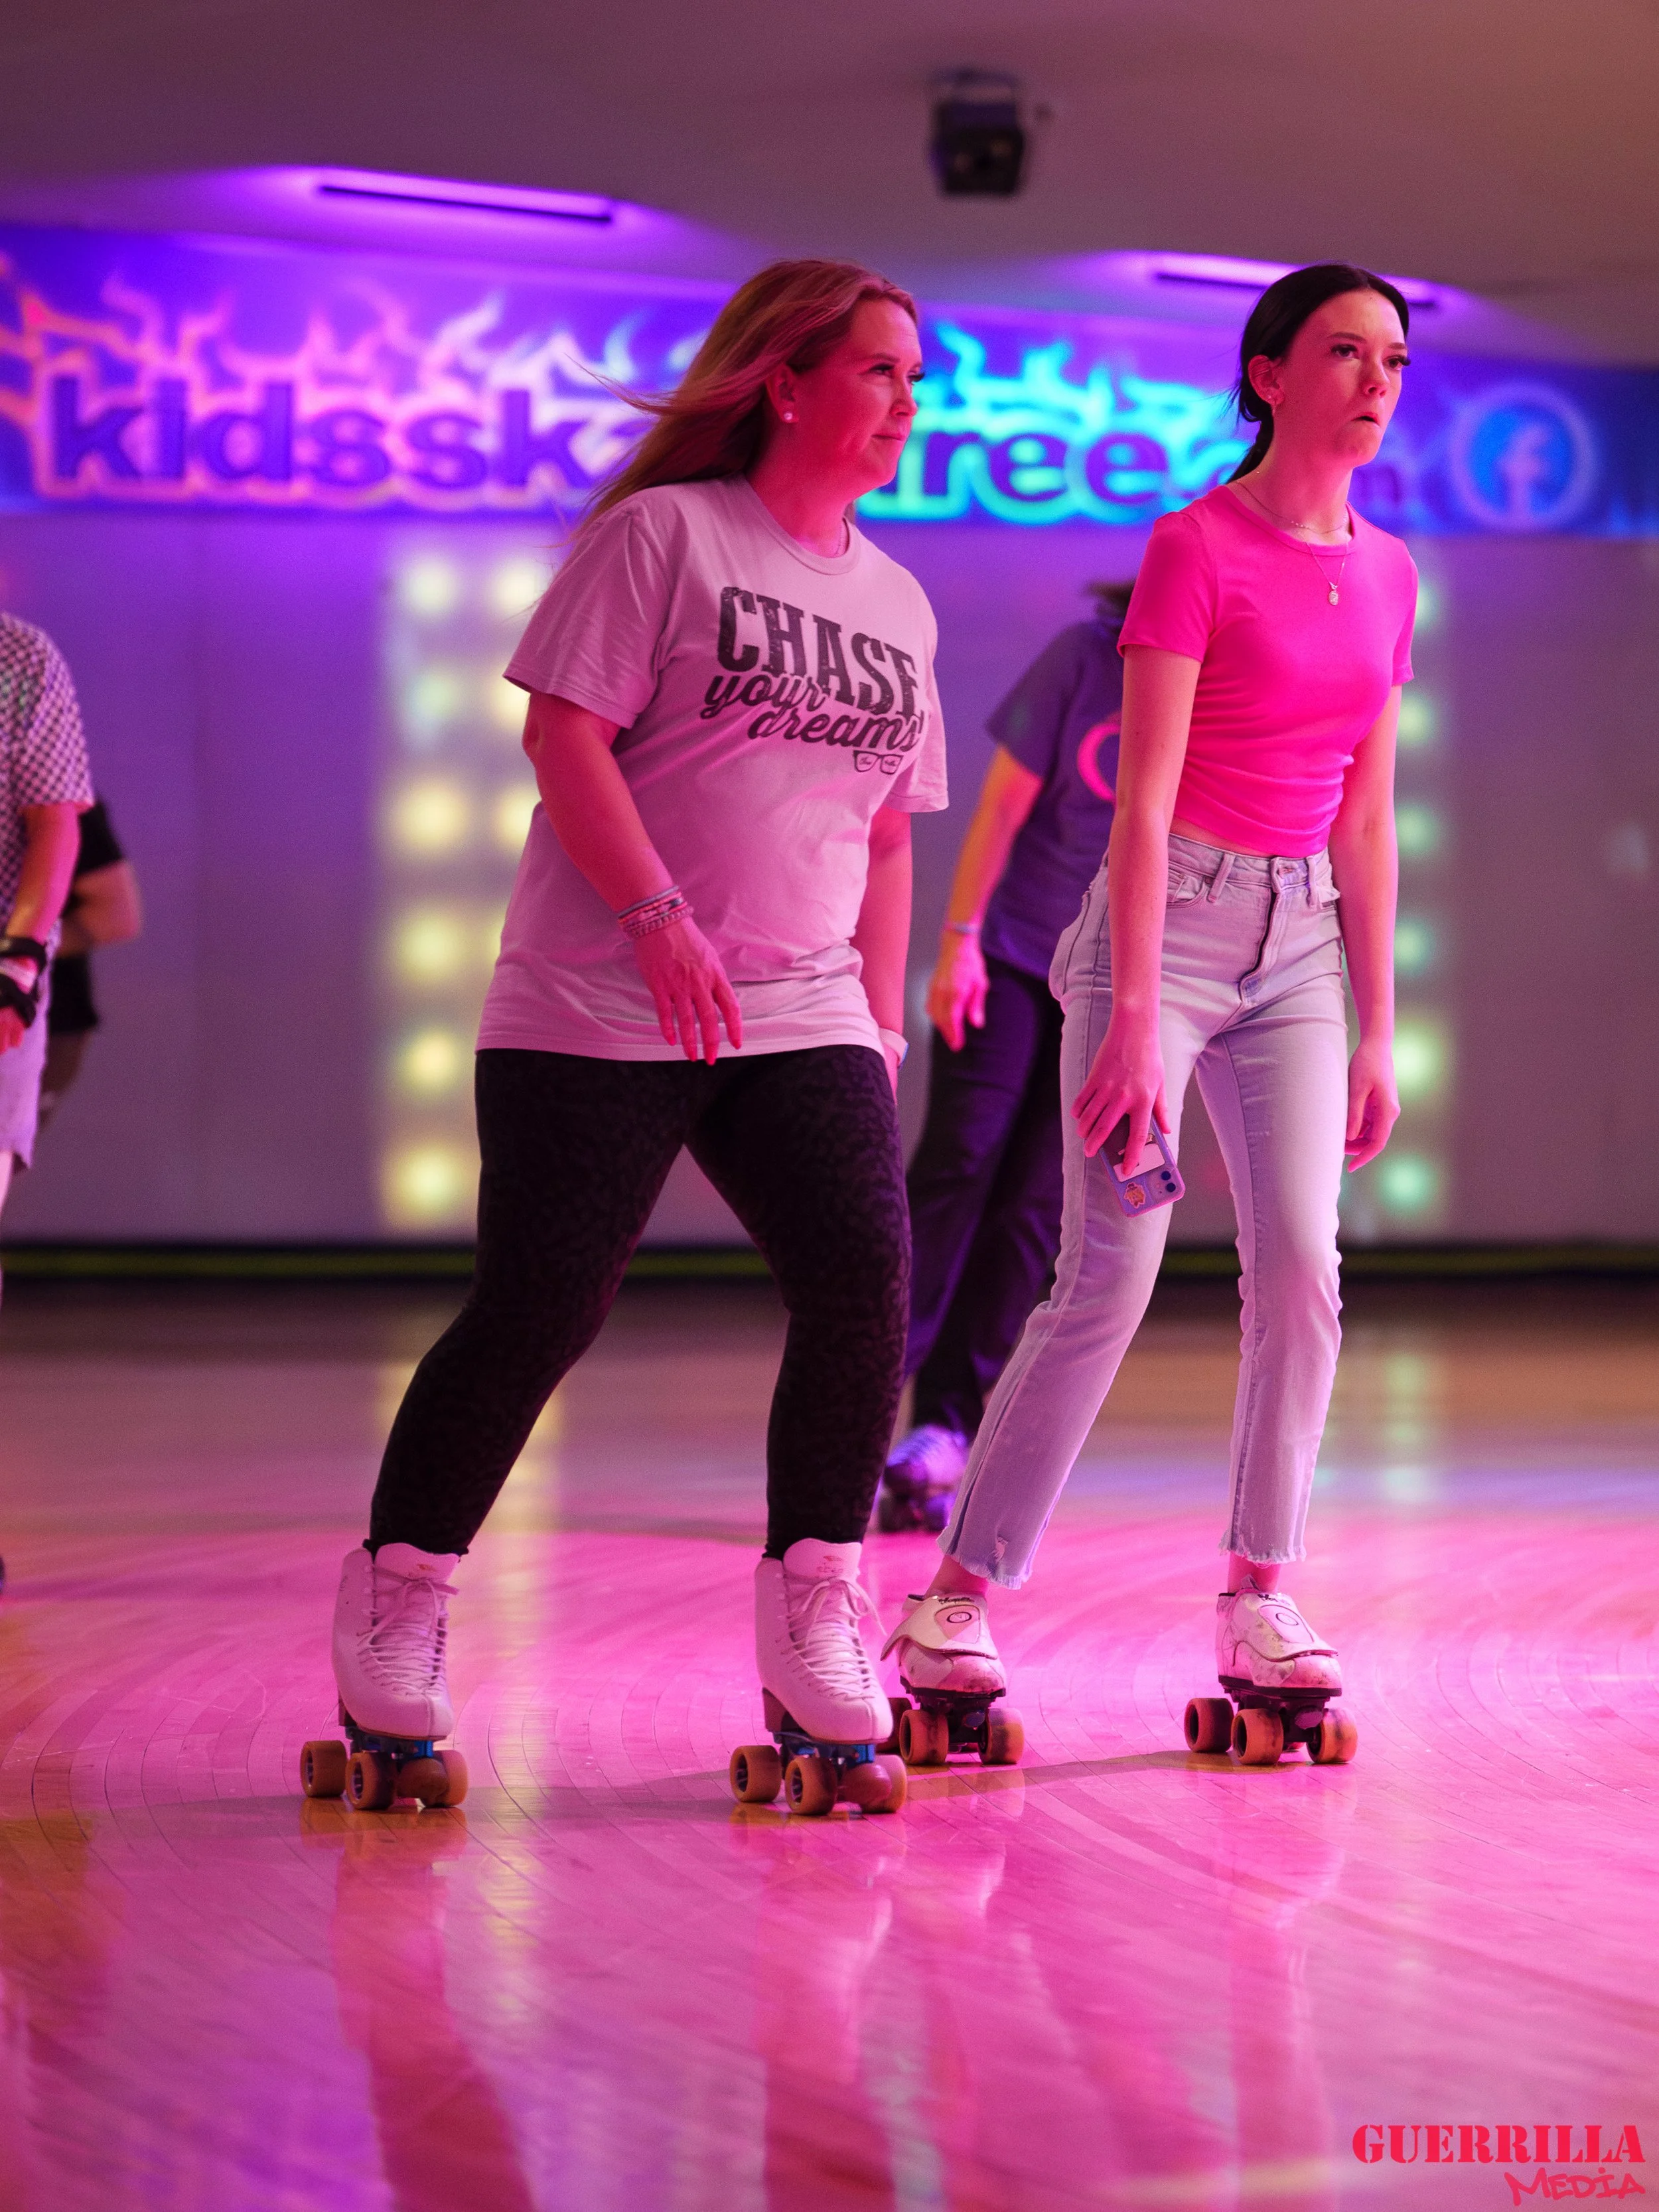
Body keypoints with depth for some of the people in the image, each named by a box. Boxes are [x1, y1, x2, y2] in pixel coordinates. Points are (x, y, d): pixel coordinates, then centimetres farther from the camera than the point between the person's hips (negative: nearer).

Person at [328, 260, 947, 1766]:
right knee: (540, 1308, -7)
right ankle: (398, 1592, 12)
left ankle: (813, 1612, -3)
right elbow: (564, 733, -10)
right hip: (598, 1014, -5)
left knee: (866, 1272, -14)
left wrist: (879, 1032, 16)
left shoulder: (895, 601, 17)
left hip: (804, 1018, 5)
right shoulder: (664, 533, -2)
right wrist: (661, 920, -18)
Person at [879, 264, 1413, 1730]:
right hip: (1168, 919, -6)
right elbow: (1144, 798, -13)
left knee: (1302, 1267, -7)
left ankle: (1259, 1606, 1)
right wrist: (1135, 1021, -19)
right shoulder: (1195, 547, -8)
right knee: (1110, 1280, -10)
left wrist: (1377, 1032, 11)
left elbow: (1368, 820, 14)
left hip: (1299, 940, 6)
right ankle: (958, 1600, -1)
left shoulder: (1385, 574, 11)